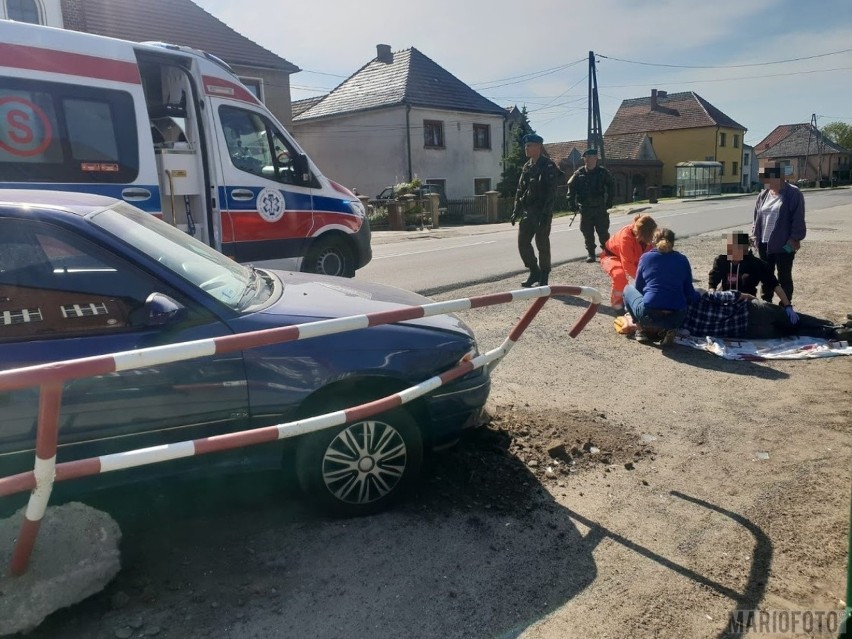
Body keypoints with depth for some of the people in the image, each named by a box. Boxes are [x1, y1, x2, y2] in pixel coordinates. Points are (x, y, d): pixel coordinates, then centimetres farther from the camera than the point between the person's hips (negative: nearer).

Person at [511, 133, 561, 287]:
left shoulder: (548, 166, -8)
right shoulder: (526, 167, 14)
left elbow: (551, 192, -14)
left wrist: (546, 214, -21)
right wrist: (516, 211, 11)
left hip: (542, 212, -7)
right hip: (527, 212, 7)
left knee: (542, 244, -1)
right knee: (523, 243, 5)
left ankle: (543, 278, 10)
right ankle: (534, 272, 20)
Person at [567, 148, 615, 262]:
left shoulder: (603, 172, -1)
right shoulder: (579, 173, -1)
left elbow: (611, 186, 8)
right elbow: (571, 187, 4)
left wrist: (609, 201, 2)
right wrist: (572, 203, -3)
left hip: (600, 208, -1)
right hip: (585, 209, 1)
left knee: (603, 232, 2)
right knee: (588, 234, 5)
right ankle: (591, 254, 15)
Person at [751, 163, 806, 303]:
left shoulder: (793, 194, -8)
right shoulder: (763, 194, 10)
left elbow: (798, 220, -11)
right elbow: (757, 217, 15)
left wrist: (794, 239, -16)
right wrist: (755, 235, 7)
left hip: (783, 245, -6)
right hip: (764, 244, 6)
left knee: (784, 277, 5)